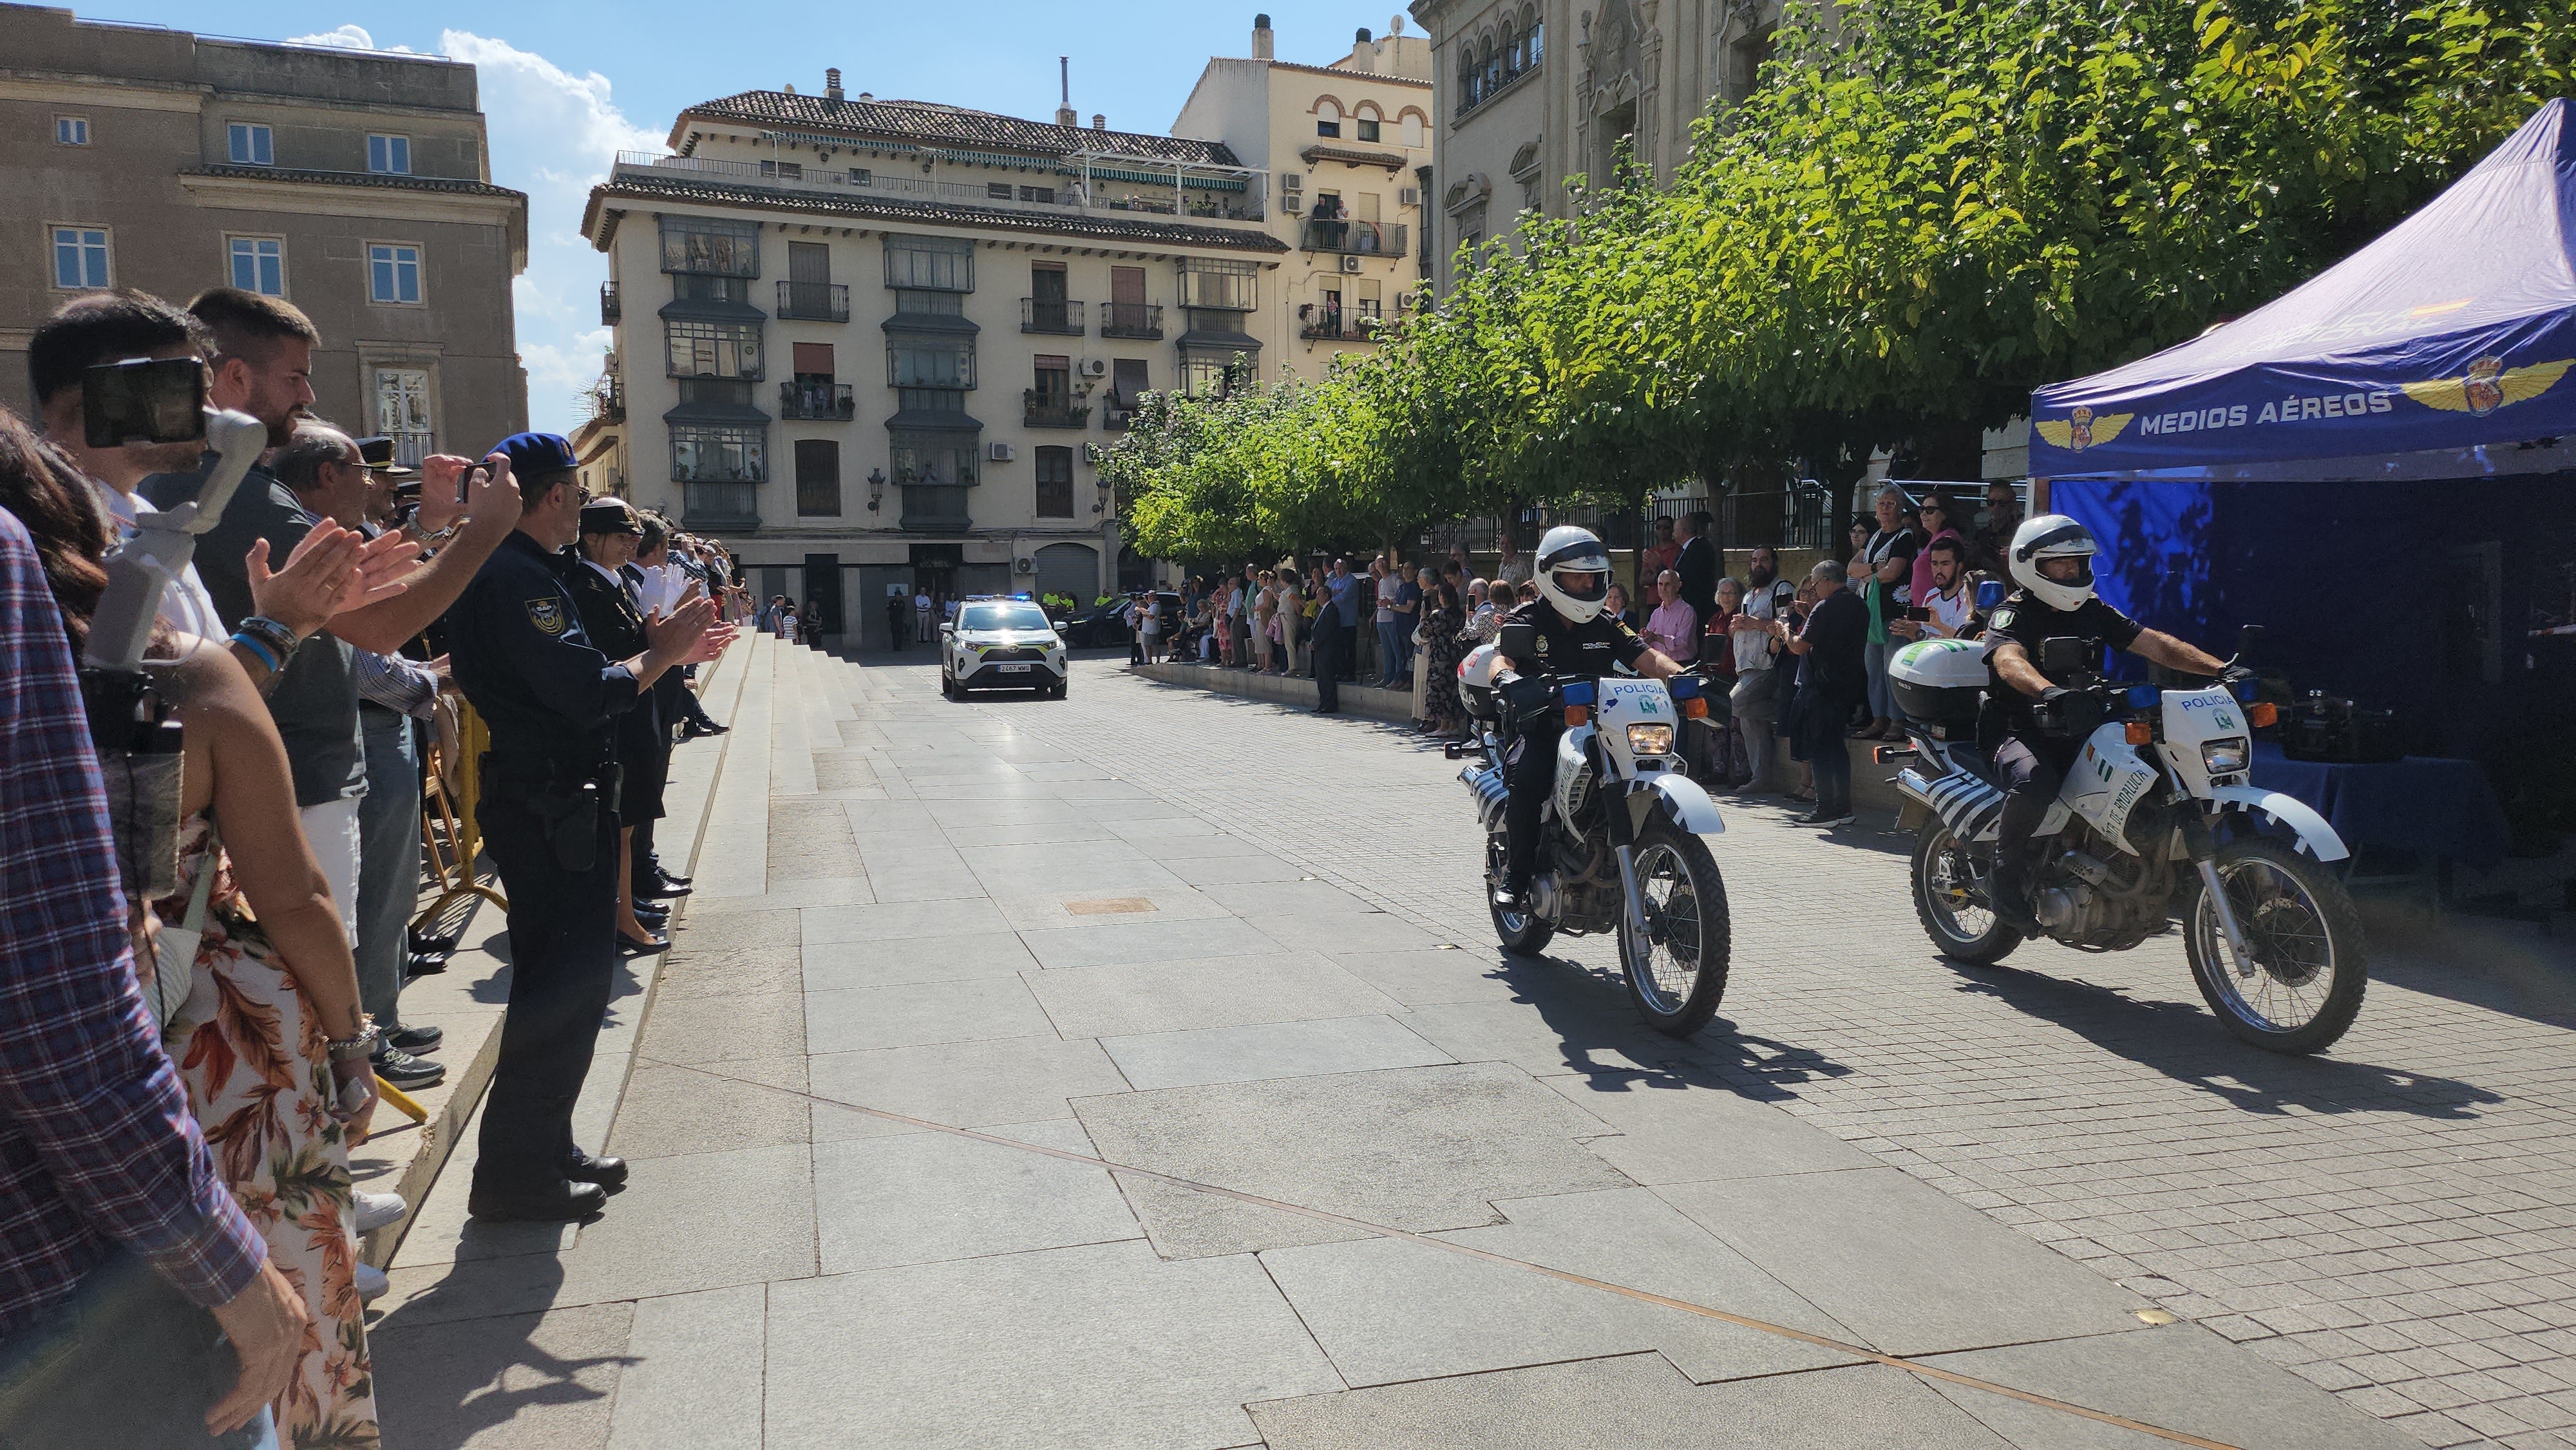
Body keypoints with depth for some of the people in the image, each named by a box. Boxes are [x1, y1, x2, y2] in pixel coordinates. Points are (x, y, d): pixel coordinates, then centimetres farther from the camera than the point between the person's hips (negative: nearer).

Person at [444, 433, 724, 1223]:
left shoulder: (516, 572, 16)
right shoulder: (516, 579, -18)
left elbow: (569, 678, 15)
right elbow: (587, 693, -25)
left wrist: (664, 651, 12)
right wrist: (660, 654, -10)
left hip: (558, 807, 11)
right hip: (549, 812, -11)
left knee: (573, 981, 17)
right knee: (560, 987, -4)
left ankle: (546, 1150, 28)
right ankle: (515, 1173, 6)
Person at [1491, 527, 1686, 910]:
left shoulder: (1606, 626, 14)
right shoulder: (1526, 622, 2)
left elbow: (1647, 657, 5)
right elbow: (1501, 659, -14)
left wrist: (1681, 675, -15)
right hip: (1540, 727, -4)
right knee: (1526, 777, -34)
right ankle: (1515, 873, -16)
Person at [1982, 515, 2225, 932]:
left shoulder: (2095, 612, 16)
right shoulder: (2012, 615, -5)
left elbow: (2155, 645, 7)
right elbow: (2009, 660, -27)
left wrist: (2220, 669, -9)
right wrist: (2052, 694, -48)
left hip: (2081, 735, 7)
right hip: (2021, 734, -6)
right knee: (2035, 783, -37)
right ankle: (2006, 872, -12)